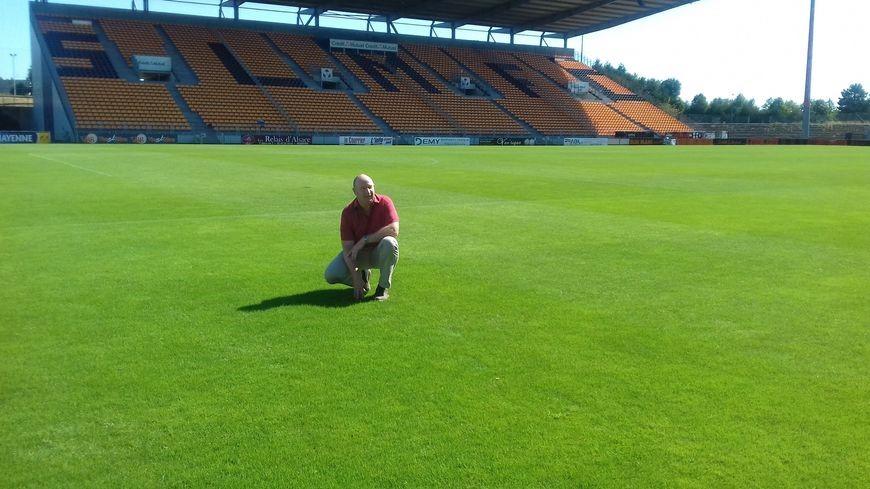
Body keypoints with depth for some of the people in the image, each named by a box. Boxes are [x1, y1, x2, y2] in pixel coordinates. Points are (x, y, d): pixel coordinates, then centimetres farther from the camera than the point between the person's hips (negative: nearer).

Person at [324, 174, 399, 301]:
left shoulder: (385, 202, -17)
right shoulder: (348, 212, -15)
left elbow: (394, 230, -31)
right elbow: (347, 249, -16)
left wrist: (364, 240, -29)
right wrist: (356, 278, -27)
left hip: (379, 252, -2)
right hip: (358, 253, 2)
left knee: (389, 243, -37)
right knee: (330, 275, -19)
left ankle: (384, 287, -15)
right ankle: (363, 276, 13)